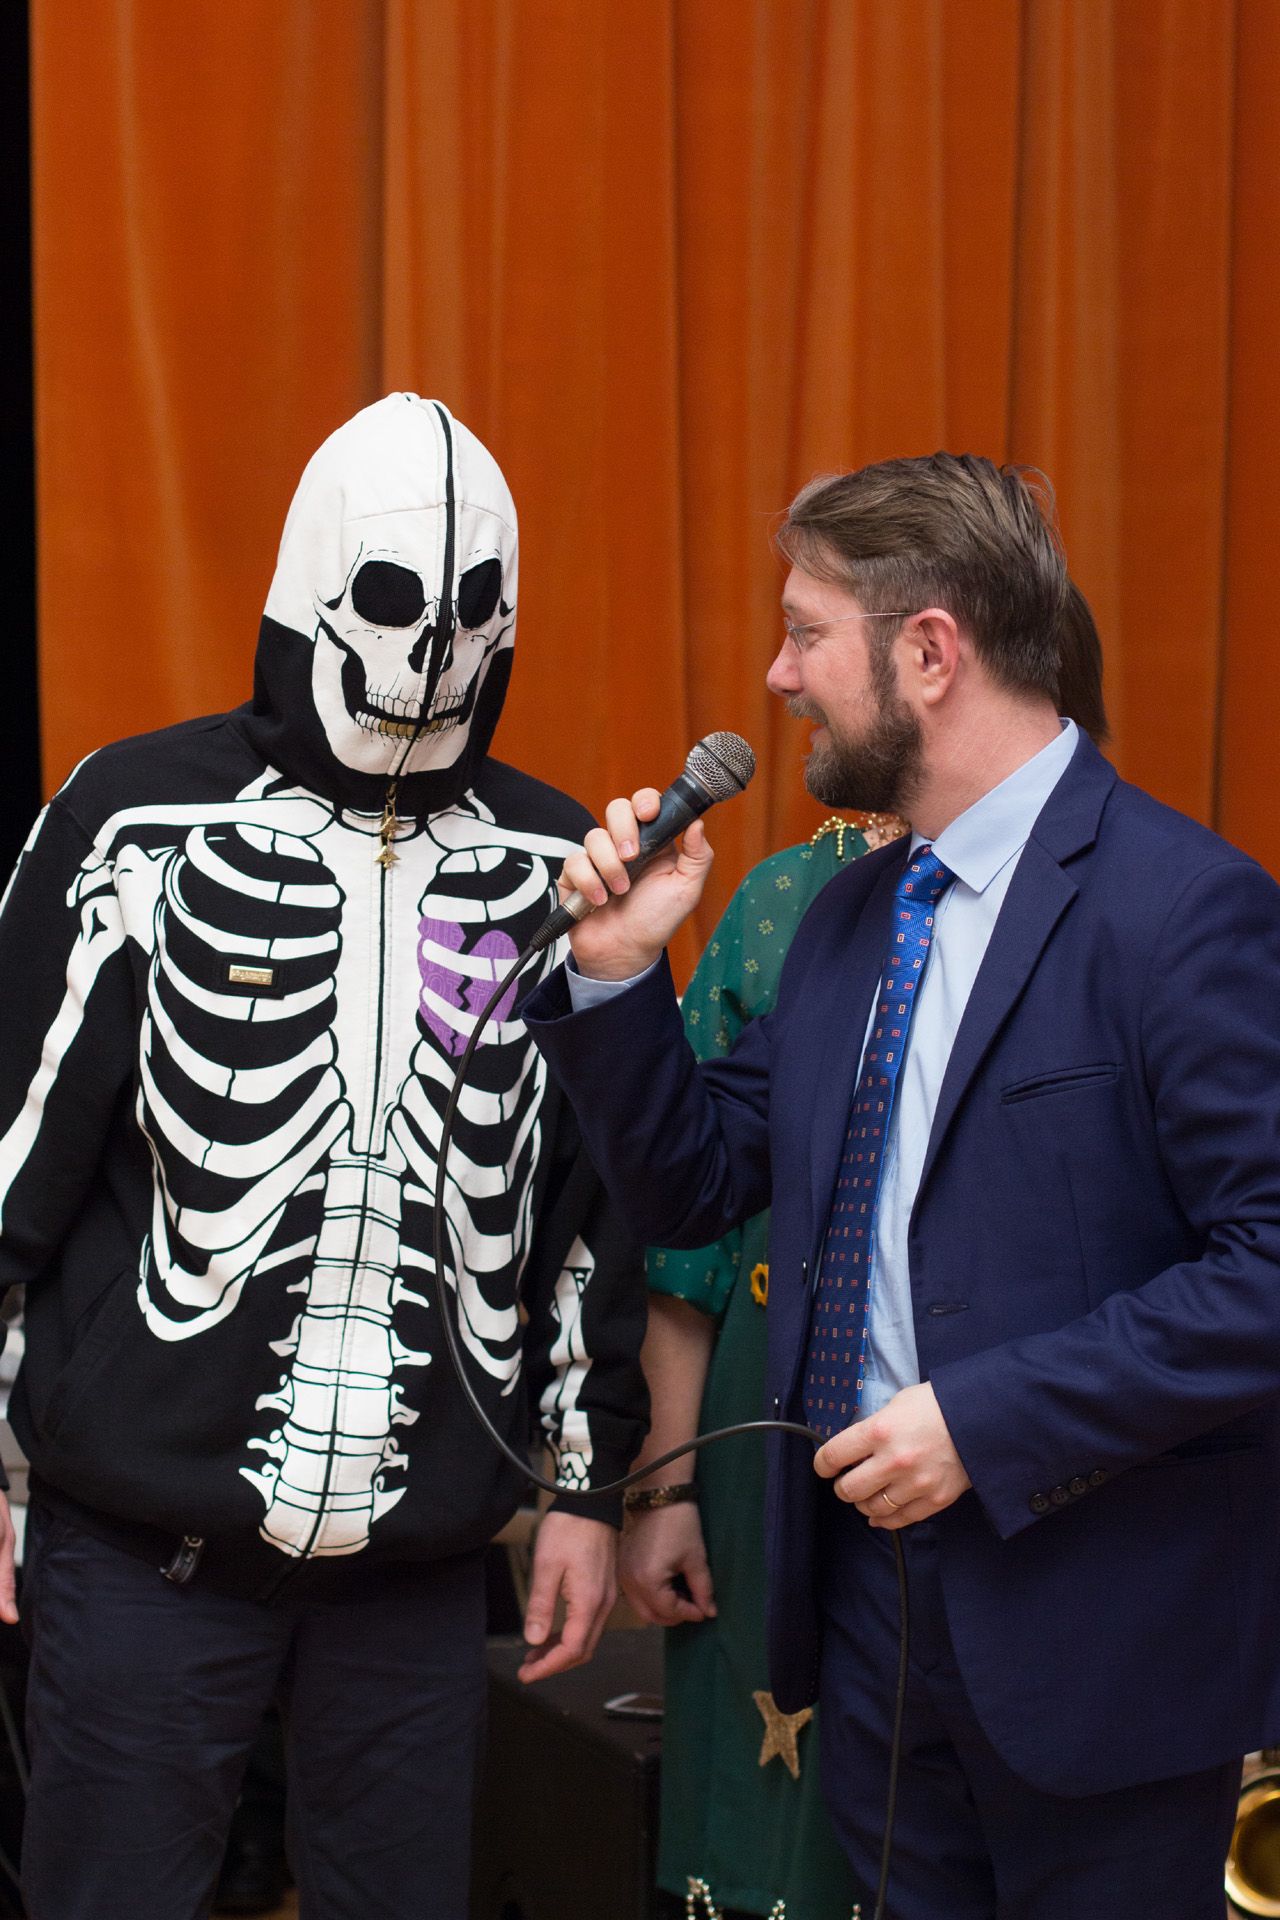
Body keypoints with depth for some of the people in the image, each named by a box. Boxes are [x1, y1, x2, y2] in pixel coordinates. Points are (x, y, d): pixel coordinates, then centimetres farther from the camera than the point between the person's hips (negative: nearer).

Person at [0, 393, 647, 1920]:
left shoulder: (555, 868, 5)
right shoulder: (140, 822, -4)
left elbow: (598, 1206, 11)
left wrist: (586, 1484, 11)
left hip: (421, 1556, 3)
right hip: (142, 1537, -2)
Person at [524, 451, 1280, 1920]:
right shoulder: (849, 917, 10)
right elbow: (691, 1190, 14)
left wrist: (987, 1421, -22)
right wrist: (619, 976, -1)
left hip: (1098, 1632, -7)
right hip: (869, 1590, 7)